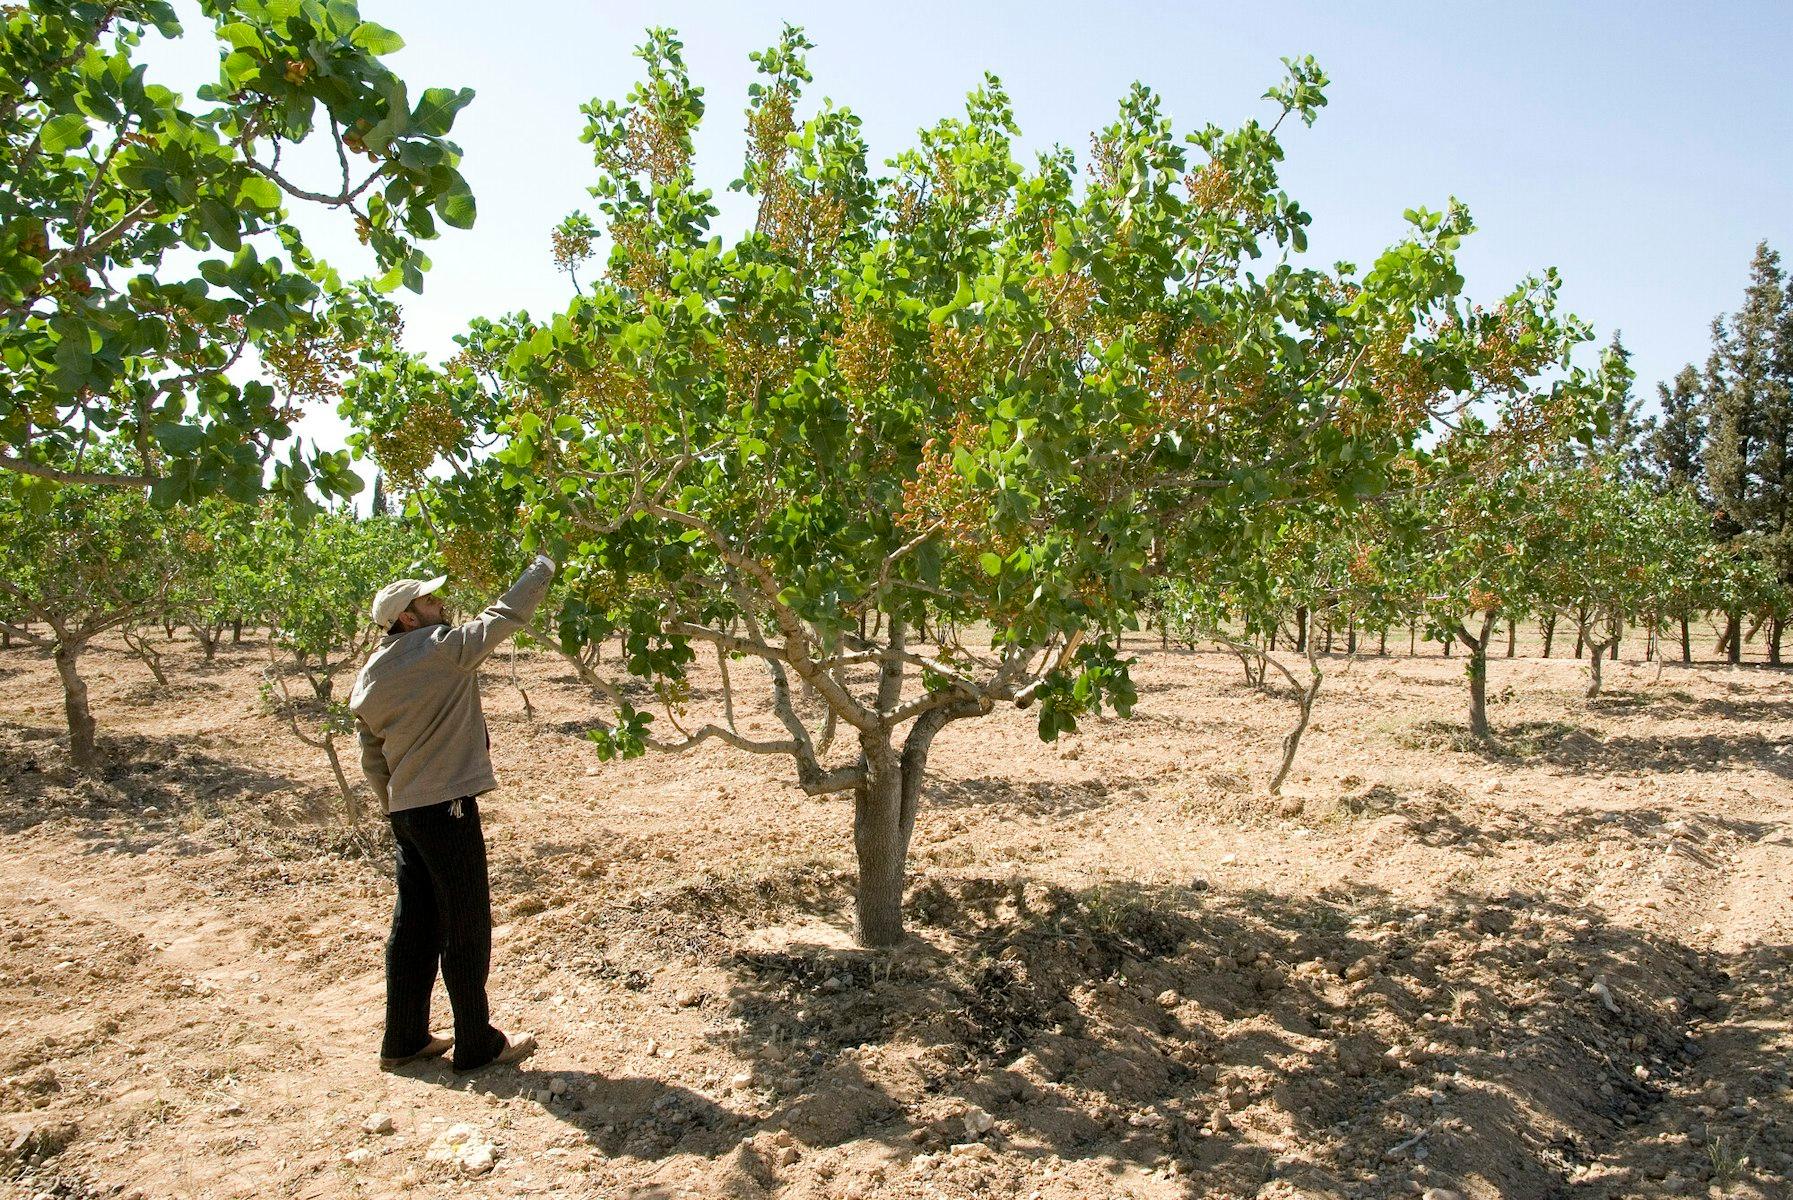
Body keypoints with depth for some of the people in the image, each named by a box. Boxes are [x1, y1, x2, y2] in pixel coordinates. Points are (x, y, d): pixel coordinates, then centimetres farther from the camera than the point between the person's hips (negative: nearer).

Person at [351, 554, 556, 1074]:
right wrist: (543, 566, 5)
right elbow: (507, 614, -8)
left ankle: (404, 1039, 26)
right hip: (447, 807, -8)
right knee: (466, 926, 3)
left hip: (405, 812, 8)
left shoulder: (368, 680, 9)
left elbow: (372, 761, 15)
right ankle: (477, 1044, 14)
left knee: (414, 926, 16)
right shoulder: (444, 649, -14)